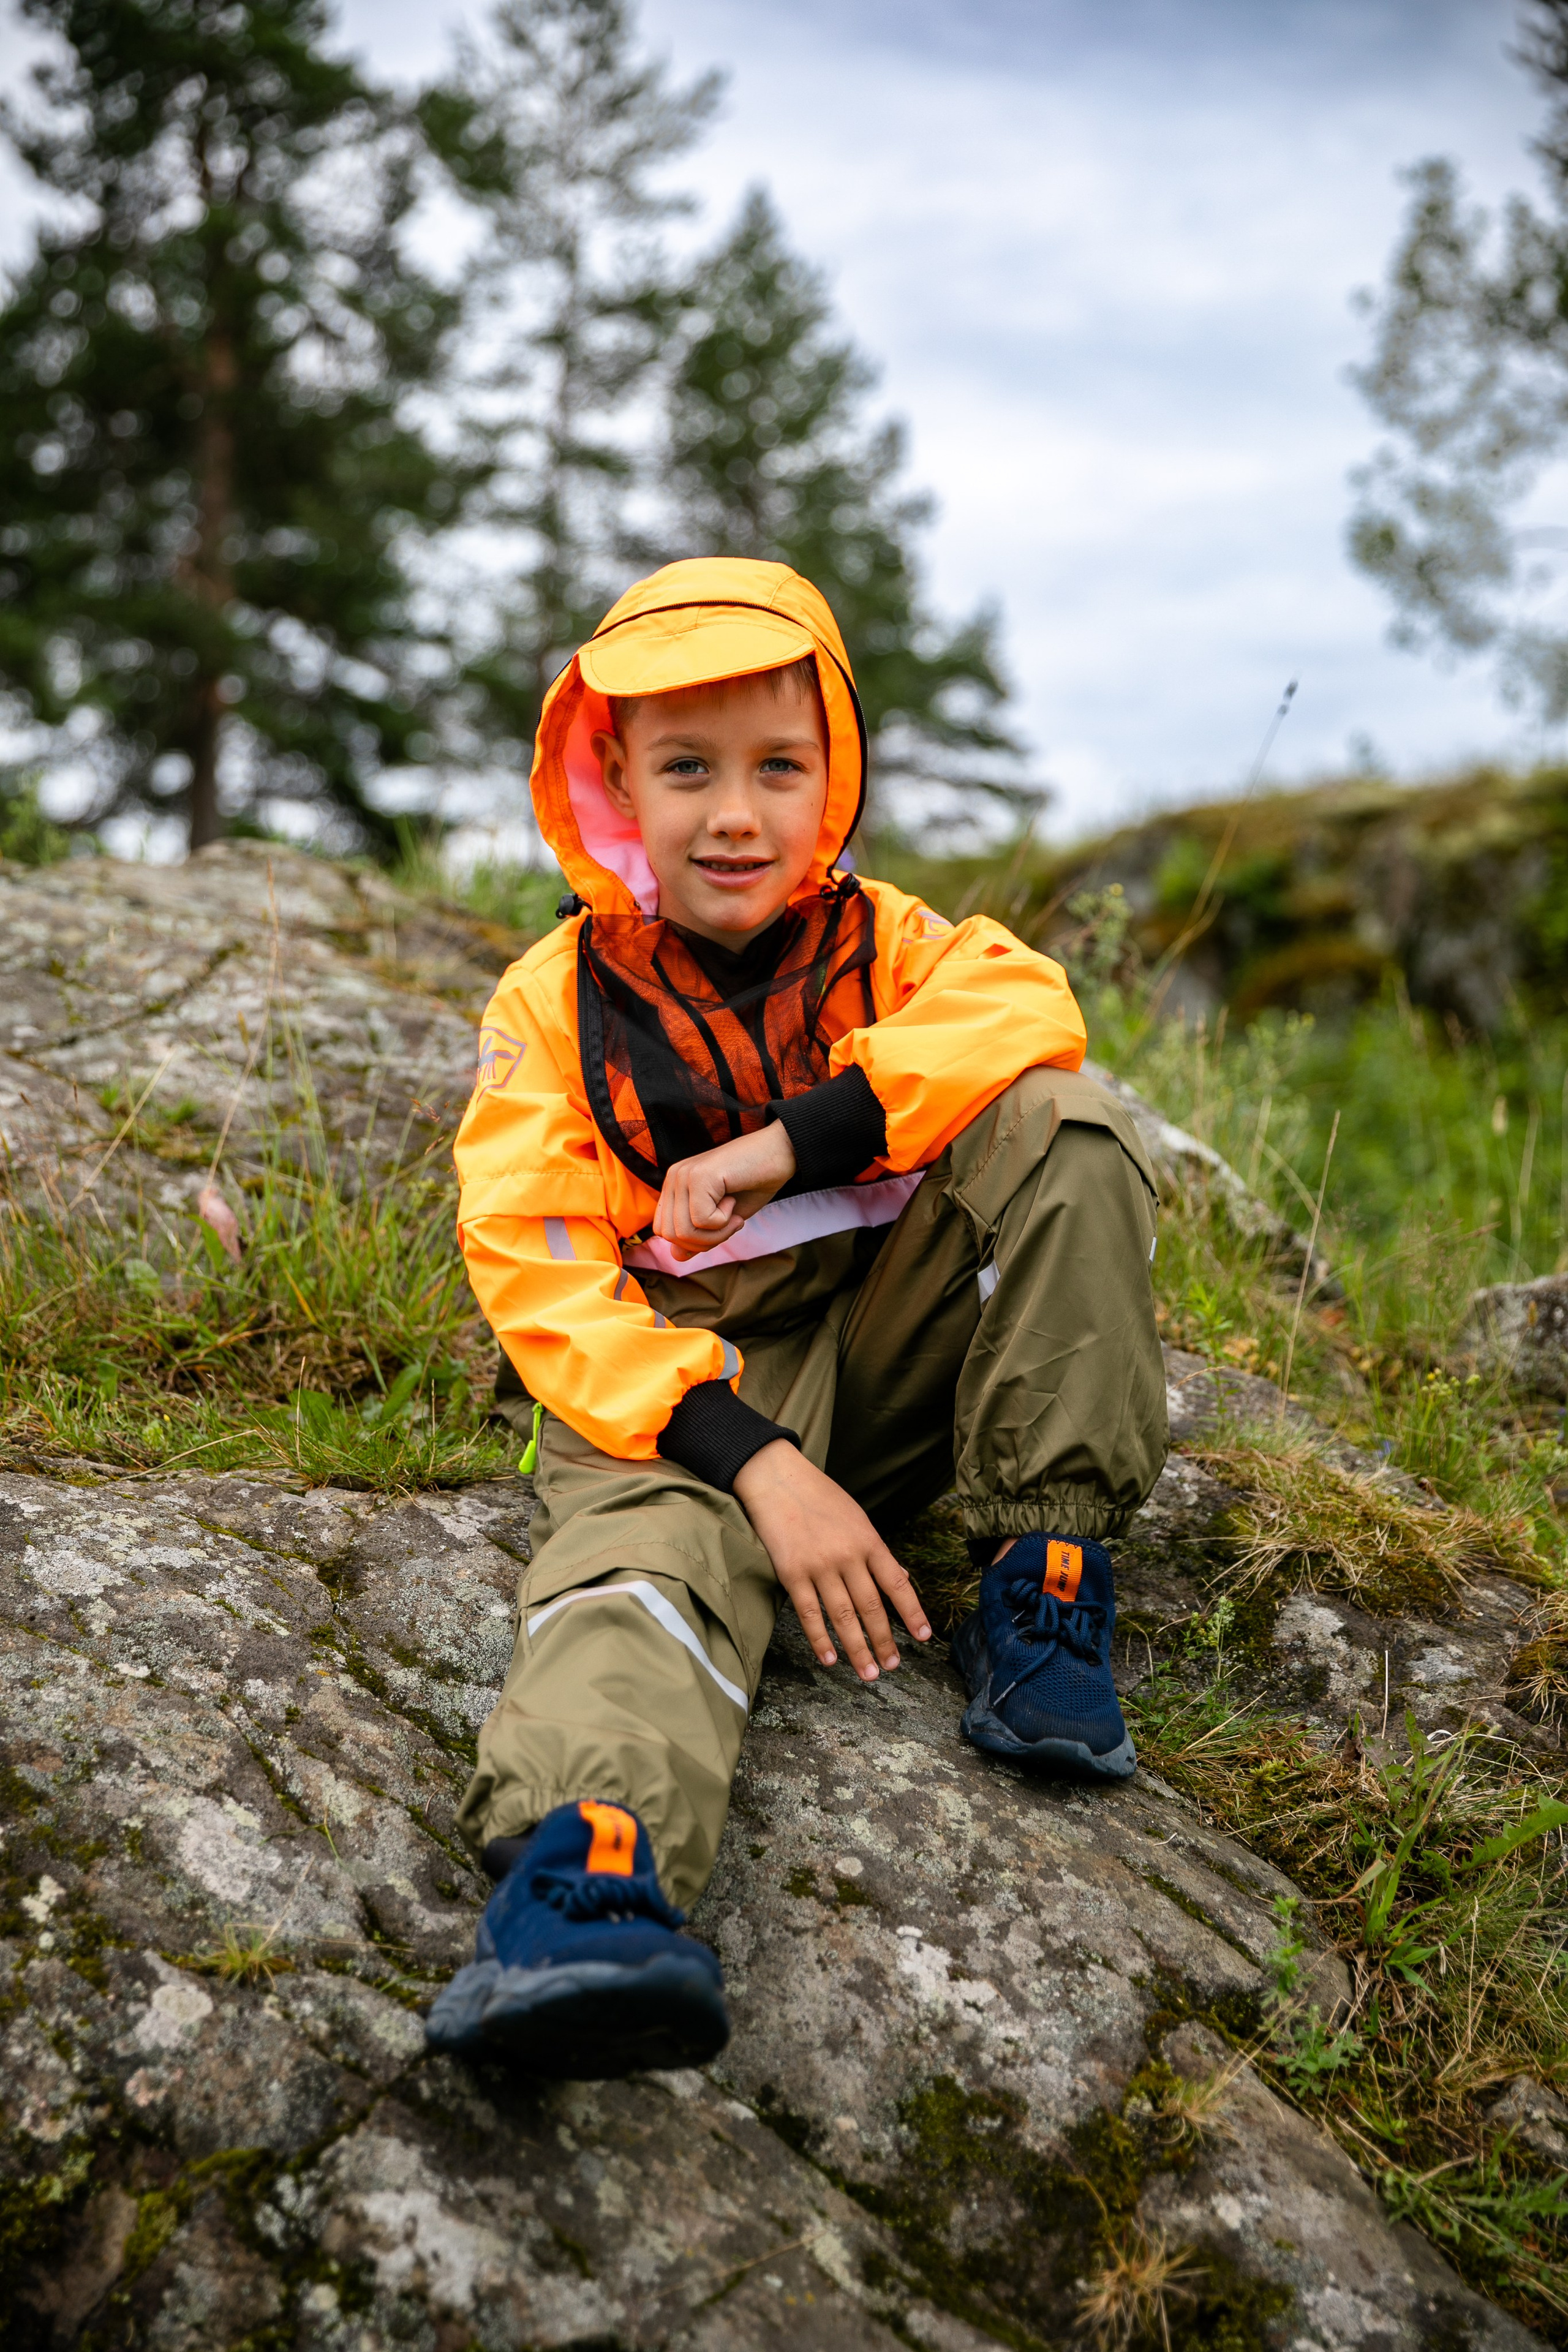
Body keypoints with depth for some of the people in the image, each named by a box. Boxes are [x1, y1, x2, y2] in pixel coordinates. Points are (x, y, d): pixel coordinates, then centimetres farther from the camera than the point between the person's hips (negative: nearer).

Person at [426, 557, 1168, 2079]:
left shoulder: (876, 941, 6)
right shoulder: (556, 1003, -2)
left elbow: (1027, 1005, -15)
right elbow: (544, 1282, -12)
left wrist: (788, 1144, -27)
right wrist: (759, 1465, -27)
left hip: (892, 1341, 3)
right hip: (677, 1379, -3)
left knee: (1063, 1126, -17)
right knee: (648, 1536, -36)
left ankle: (1045, 1569, -19)